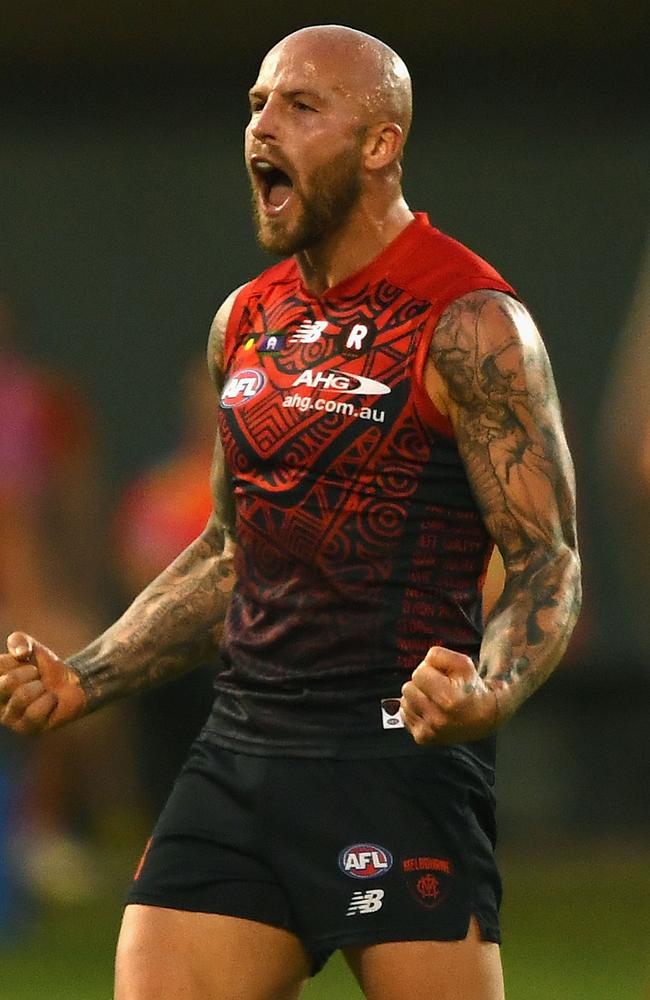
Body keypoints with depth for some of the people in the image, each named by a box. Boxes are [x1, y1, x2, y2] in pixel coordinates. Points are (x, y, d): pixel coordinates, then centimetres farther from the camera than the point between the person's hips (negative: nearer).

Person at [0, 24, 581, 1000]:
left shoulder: (469, 326, -7)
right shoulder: (245, 321, 15)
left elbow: (547, 564, -9)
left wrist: (489, 695, -29)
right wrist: (81, 681, 17)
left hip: (399, 754, -7)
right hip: (239, 751, 7)